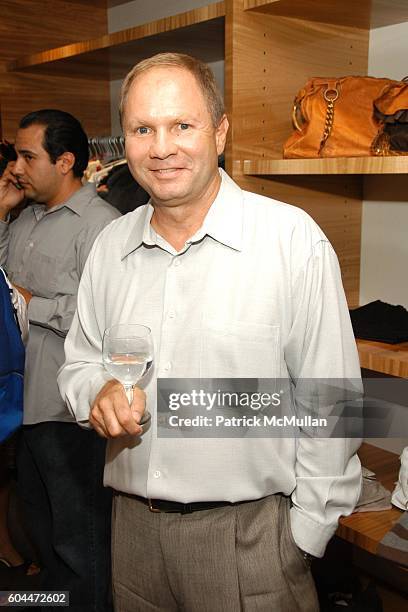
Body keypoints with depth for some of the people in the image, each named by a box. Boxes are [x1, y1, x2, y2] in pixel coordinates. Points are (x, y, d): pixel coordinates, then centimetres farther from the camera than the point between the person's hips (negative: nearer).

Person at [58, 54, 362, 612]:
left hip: (249, 533, -4)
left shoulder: (293, 238, -14)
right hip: (133, 527, 5)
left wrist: (306, 537, -8)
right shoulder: (111, 245, 3)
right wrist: (99, 392, -9)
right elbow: (80, 361, 13)